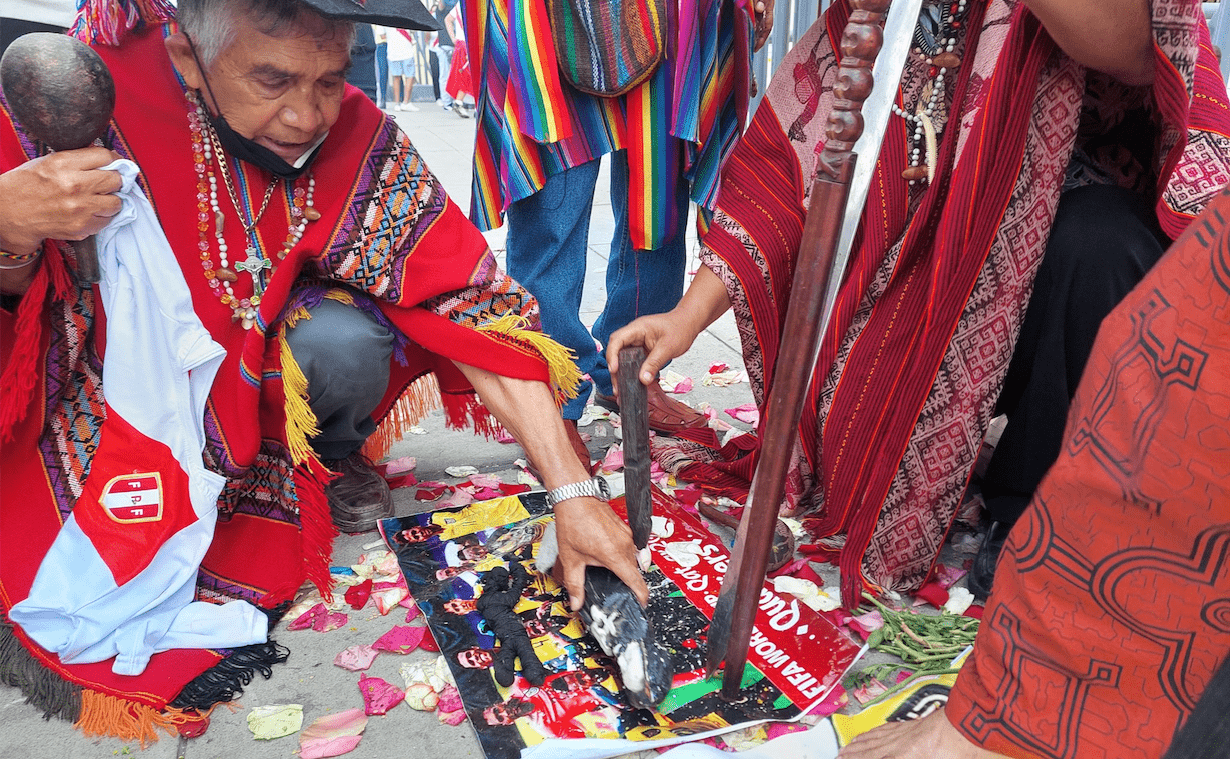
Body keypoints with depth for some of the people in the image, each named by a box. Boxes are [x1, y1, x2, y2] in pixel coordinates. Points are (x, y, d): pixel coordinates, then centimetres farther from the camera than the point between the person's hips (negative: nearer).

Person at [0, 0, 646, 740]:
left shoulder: (361, 145, -21)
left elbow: (477, 307, -24)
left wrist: (572, 493, -29)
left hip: (262, 382, 2)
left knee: (346, 343, -28)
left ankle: (314, 478, 4)